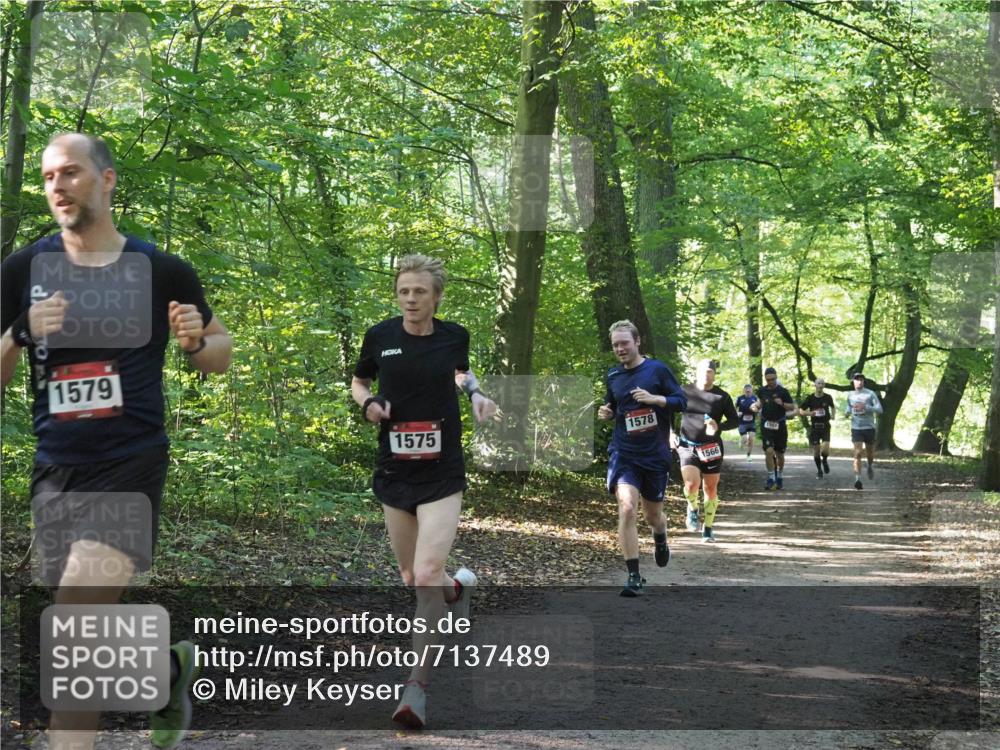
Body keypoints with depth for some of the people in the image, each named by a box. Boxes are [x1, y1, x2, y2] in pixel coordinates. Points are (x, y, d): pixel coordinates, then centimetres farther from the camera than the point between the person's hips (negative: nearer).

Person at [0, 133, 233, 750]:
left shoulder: (161, 272, -1)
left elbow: (222, 354, 12)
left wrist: (195, 340, -11)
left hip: (131, 466, -4)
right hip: (55, 471, 4)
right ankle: (172, 666, 47)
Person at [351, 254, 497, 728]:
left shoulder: (454, 335, -3)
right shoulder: (380, 336, -4)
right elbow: (358, 382, 15)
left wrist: (475, 392, 0)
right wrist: (367, 402, -7)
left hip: (442, 475, -2)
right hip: (393, 474, 2)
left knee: (427, 575, -17)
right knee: (411, 580, 12)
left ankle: (417, 687, -7)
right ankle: (460, 585, 49)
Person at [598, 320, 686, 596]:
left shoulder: (657, 369, -4)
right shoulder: (612, 375, 6)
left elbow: (681, 401, -4)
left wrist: (654, 398, -19)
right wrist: (606, 412, -1)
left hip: (655, 455, -1)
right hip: (623, 453, 1)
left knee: (652, 514, 13)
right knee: (626, 508, -19)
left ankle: (660, 539, 52)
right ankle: (634, 577, -14)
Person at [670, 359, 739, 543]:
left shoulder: (722, 396, 0)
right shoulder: (685, 391, 1)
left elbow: (735, 420, 2)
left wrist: (719, 426, -17)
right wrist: (671, 434, 0)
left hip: (711, 448, 1)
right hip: (687, 446, -1)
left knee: (711, 489, 5)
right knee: (692, 483, -21)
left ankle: (708, 529, 20)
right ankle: (692, 509, 11)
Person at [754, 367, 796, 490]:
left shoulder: (783, 391, -5)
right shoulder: (761, 391, 3)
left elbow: (792, 407, -2)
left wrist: (782, 404, -20)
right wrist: (757, 406, 0)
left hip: (780, 425, -1)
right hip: (766, 425, 1)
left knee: (779, 454, 8)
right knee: (769, 451, -14)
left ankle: (779, 477, 26)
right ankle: (771, 478, -8)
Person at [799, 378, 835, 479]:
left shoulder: (828, 397, 1)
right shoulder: (810, 398, -2)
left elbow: (832, 406, 22)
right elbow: (801, 410, 3)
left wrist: (832, 415, 3)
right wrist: (809, 413, -16)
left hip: (825, 426, 0)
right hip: (814, 426, 0)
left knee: (825, 450, -15)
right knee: (816, 450, 2)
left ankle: (824, 461, 19)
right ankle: (819, 470, 21)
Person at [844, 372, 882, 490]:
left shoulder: (870, 394, -4)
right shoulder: (850, 395, 7)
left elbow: (879, 409, -9)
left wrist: (865, 407, -22)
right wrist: (847, 412, 2)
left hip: (869, 427, -1)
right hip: (856, 428, 1)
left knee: (870, 453, 12)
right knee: (858, 453, -14)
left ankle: (870, 466, 47)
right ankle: (857, 480, -19)